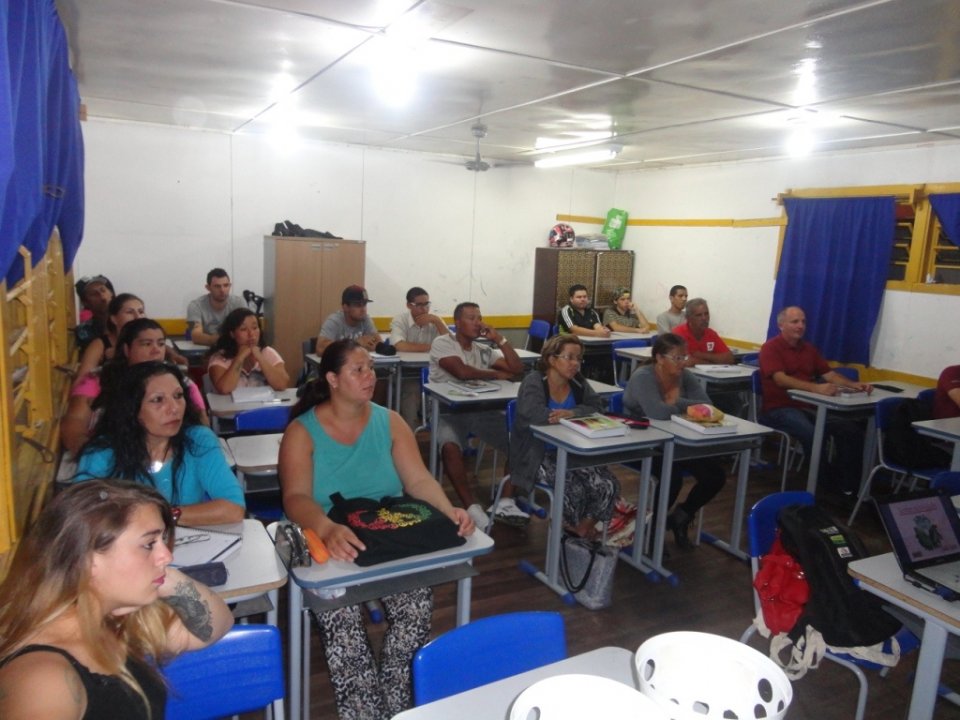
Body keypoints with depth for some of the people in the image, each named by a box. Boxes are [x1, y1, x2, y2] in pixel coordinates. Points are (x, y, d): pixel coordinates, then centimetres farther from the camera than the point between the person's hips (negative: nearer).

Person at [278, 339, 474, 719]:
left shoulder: (390, 422, 4)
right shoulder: (302, 431, -6)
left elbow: (419, 481, -3)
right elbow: (296, 498, -19)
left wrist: (448, 509, -26)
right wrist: (328, 529, -42)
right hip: (327, 546, -2)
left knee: (417, 603, -22)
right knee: (340, 616, -28)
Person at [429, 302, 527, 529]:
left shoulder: (484, 350, 15)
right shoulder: (442, 343, -2)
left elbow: (517, 369, 9)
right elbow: (462, 372, -18)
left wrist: (500, 339, 2)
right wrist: (497, 374, -4)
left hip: (481, 410, 5)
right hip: (448, 411, -5)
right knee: (450, 446, -36)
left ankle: (506, 503, -15)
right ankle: (472, 507, -29)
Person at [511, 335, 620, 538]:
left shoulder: (578, 383, 7)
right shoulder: (534, 382, -11)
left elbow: (597, 408, -6)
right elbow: (533, 414, -30)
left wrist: (572, 413, -25)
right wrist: (567, 415, -19)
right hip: (540, 455, -6)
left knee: (608, 486, -14)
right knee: (574, 489, -27)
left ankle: (583, 530, 8)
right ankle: (575, 529, 5)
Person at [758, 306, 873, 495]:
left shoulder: (808, 349, 19)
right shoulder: (771, 348, -5)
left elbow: (829, 373, 15)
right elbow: (781, 379, -20)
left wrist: (853, 385, -5)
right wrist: (816, 388, -33)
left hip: (807, 407, 7)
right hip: (779, 409, -7)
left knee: (851, 429, -14)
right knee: (812, 433, -34)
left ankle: (847, 482, -5)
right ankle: (825, 483, -16)